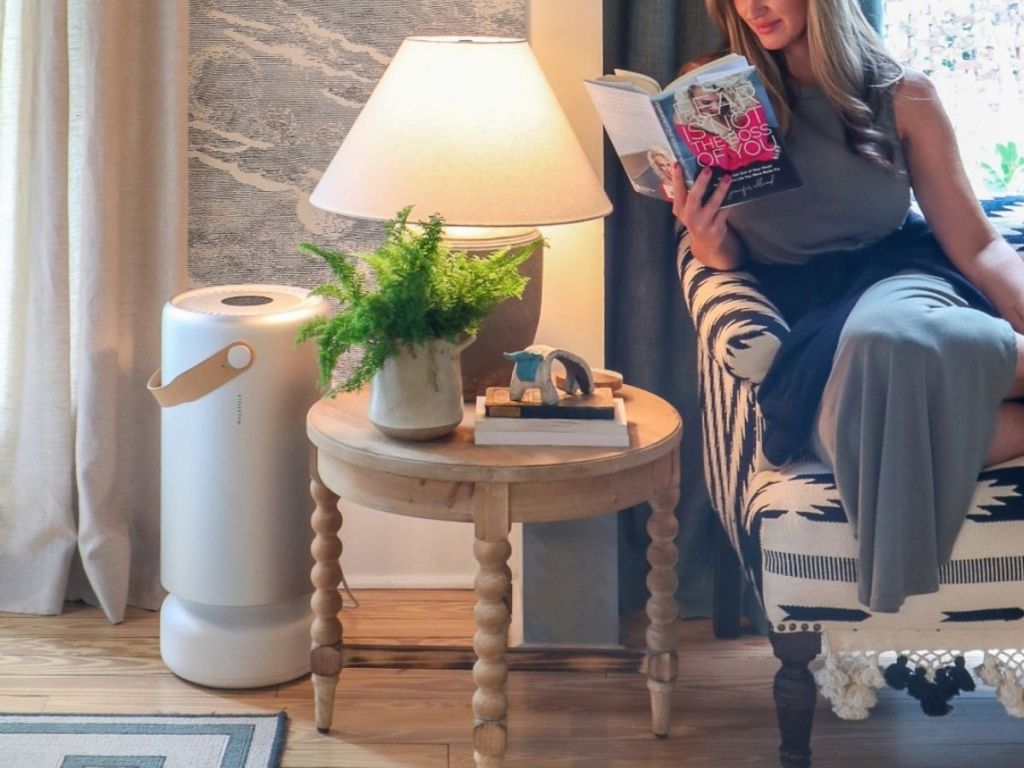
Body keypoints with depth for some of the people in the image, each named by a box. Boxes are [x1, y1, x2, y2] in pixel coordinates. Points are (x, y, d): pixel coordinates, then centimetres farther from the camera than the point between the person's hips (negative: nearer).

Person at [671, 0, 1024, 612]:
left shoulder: (902, 95, 4)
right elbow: (728, 253, 13)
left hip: (900, 278, 0)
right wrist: (709, 245, -11)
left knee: (890, 337, -41)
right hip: (809, 324, 0)